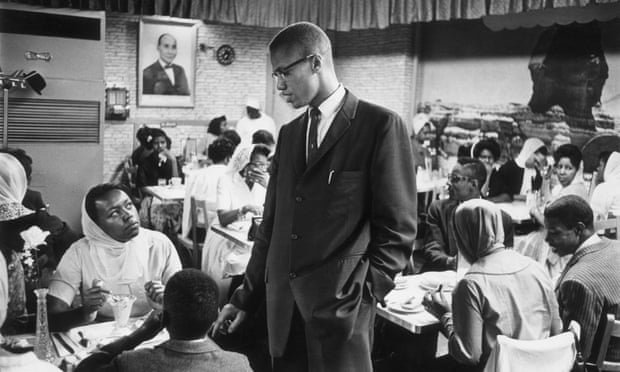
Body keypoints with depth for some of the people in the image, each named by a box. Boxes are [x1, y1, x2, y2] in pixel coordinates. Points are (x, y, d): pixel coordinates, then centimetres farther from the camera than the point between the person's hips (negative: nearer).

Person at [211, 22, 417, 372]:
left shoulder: (381, 125, -7)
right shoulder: (289, 133, 12)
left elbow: (398, 225, -8)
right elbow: (273, 222, 14)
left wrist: (366, 292, -12)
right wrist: (247, 297, 12)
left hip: (341, 305, -5)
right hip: (283, 301, 6)